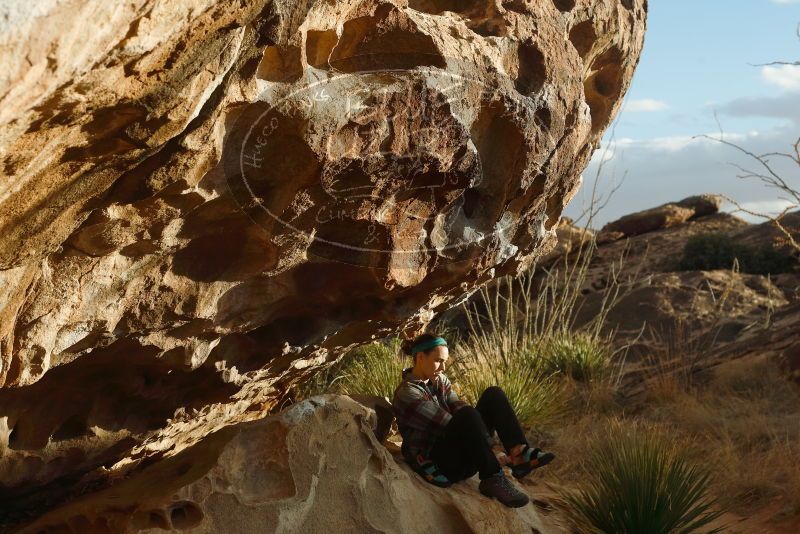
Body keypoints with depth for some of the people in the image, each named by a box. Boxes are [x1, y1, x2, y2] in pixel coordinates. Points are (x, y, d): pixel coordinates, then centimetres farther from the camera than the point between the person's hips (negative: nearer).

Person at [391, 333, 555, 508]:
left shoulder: (440, 381, 12)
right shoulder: (407, 393, -15)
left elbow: (459, 408, -1)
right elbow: (448, 425, -21)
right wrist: (493, 455, -23)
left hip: (462, 452, 8)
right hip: (437, 464, -8)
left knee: (494, 395, -5)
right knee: (467, 415, -34)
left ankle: (520, 454, -22)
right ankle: (493, 480, -30)